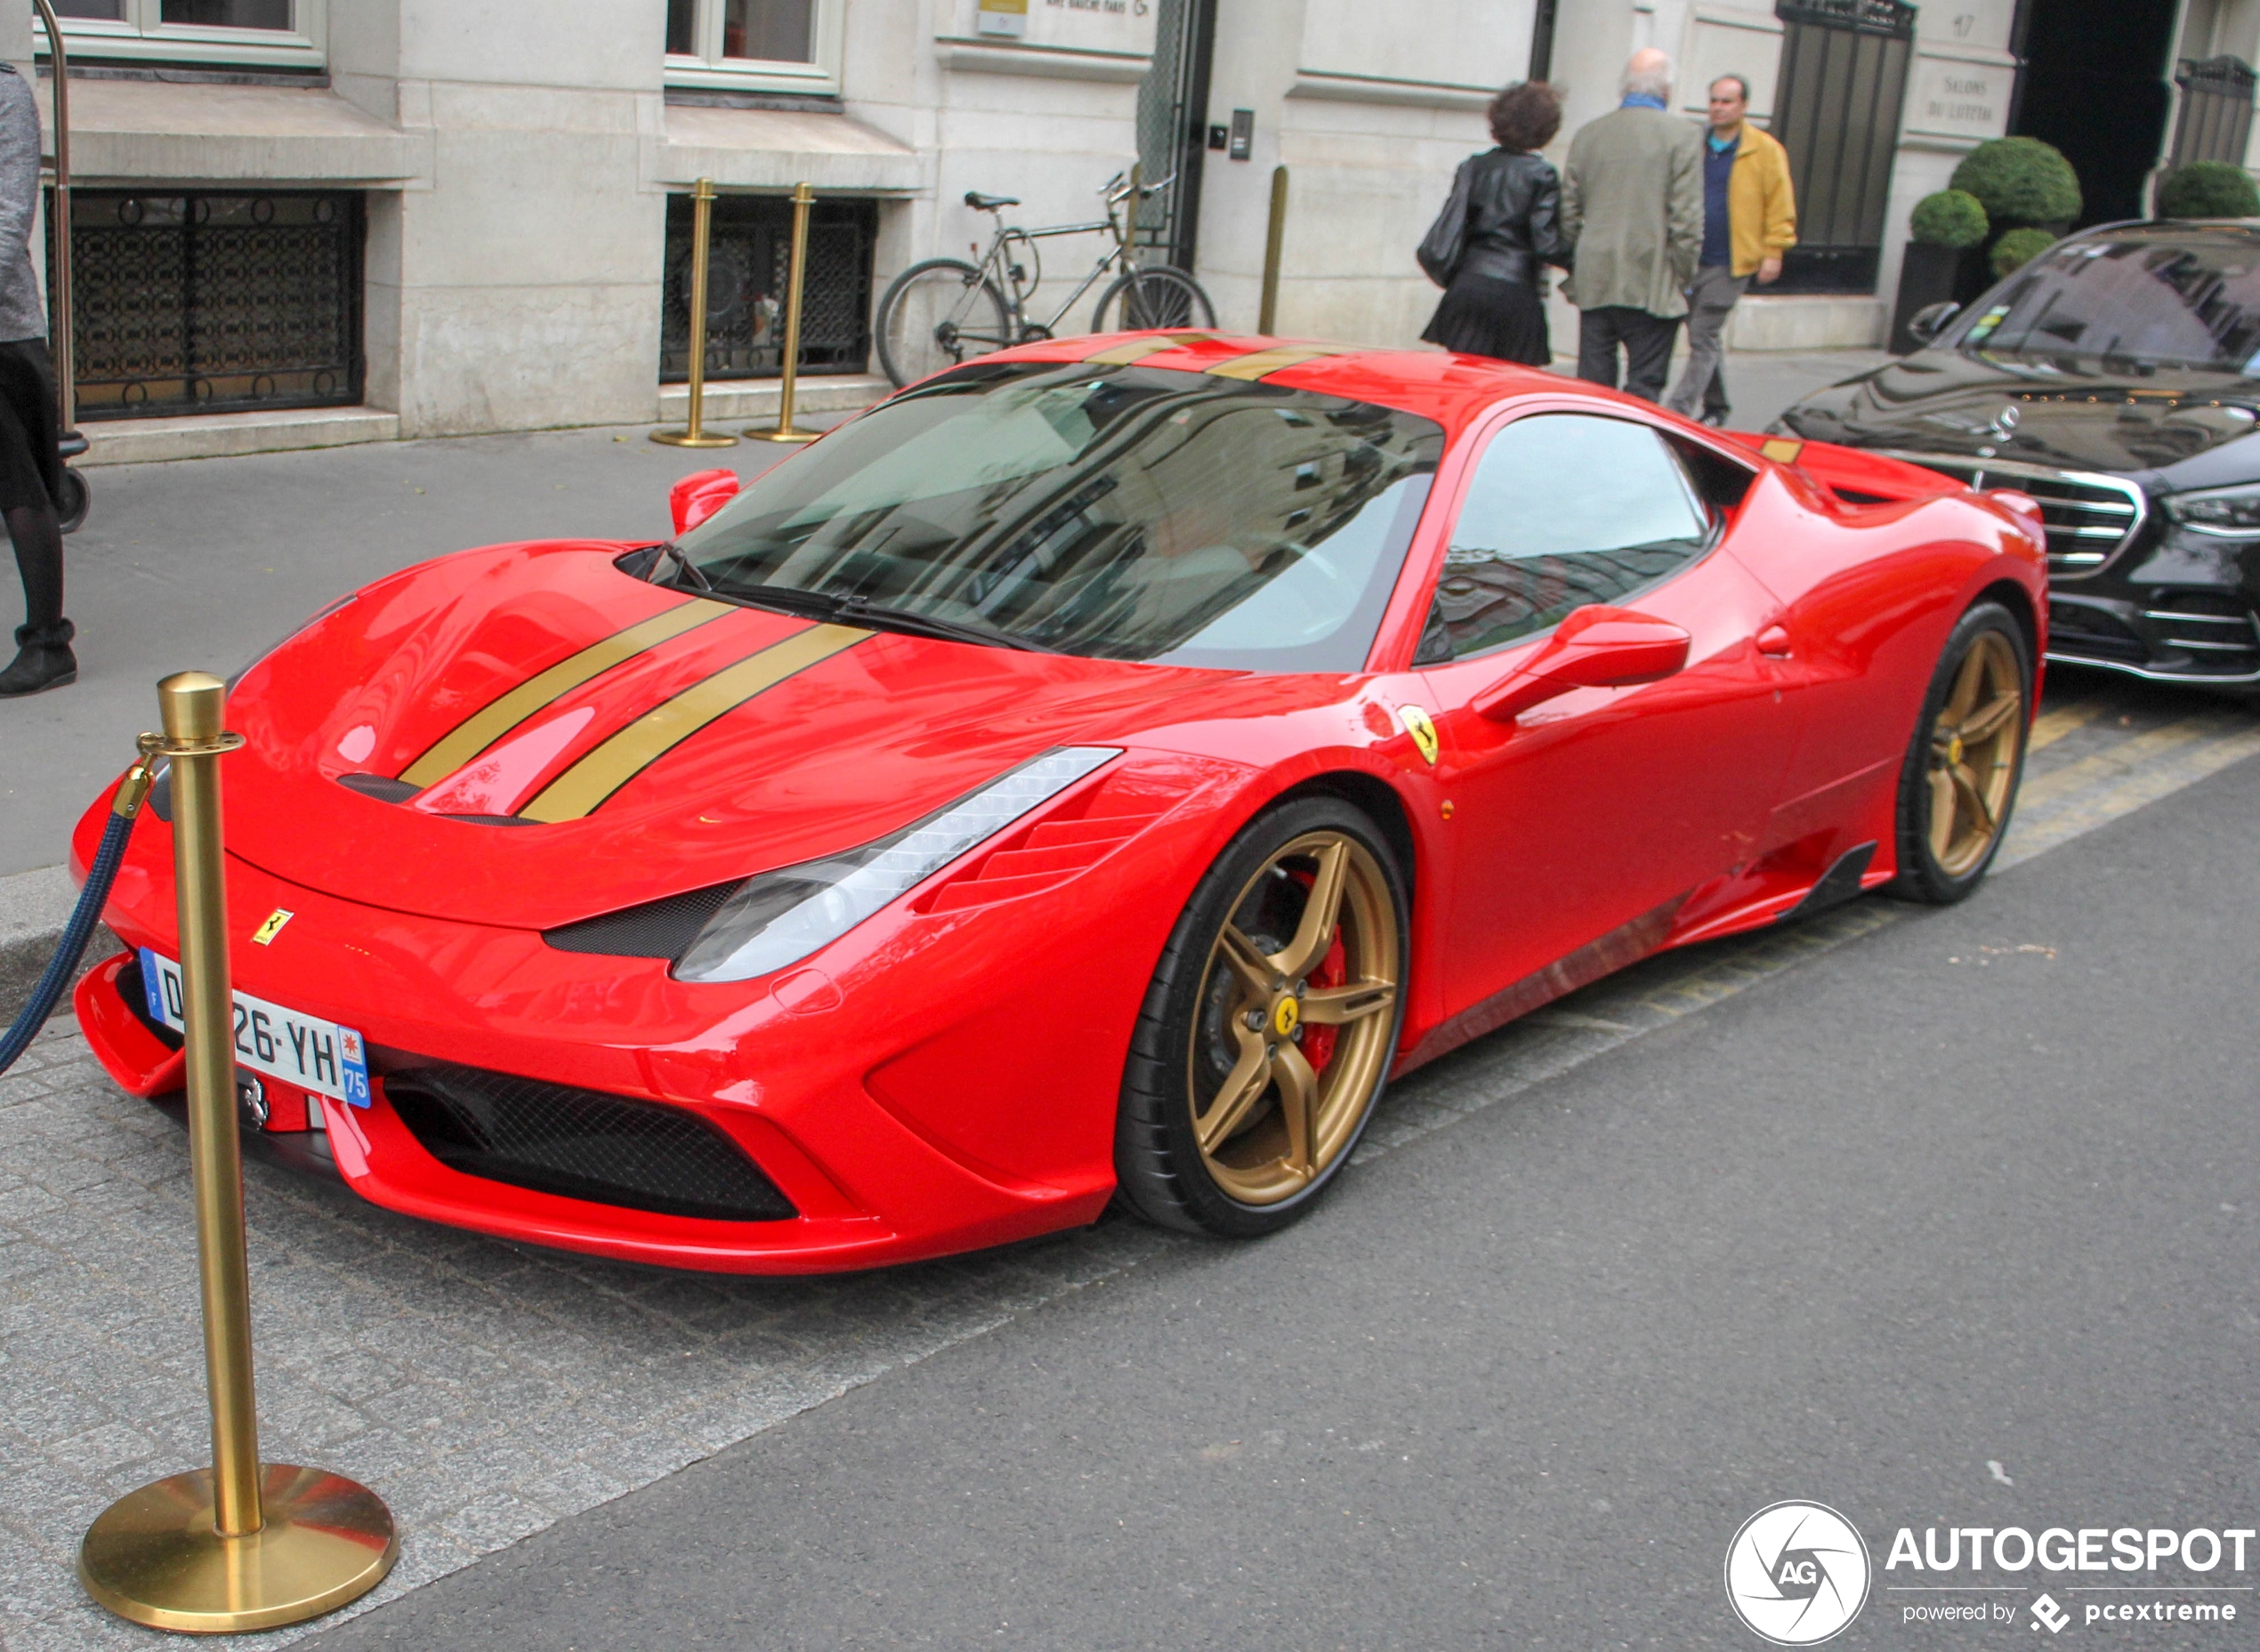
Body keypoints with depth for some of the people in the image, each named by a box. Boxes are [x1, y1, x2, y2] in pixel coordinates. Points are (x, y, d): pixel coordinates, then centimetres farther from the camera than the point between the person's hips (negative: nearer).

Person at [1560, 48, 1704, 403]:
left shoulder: (1587, 134, 7)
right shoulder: (1682, 137, -6)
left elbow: (1568, 214, 9)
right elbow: (1687, 220, -9)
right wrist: (1682, 279, 1)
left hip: (1594, 284, 4)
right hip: (1652, 288, -4)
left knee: (1591, 386, 8)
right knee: (1643, 389, 1)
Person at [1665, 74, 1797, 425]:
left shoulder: (1765, 150, -1)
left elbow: (1780, 206, -1)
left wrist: (1773, 252, -7)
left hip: (1729, 264, -5)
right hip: (1690, 260, 5)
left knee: (1703, 337, -9)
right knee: (1706, 338, 13)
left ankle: (1678, 409, -10)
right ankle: (1715, 407, 26)